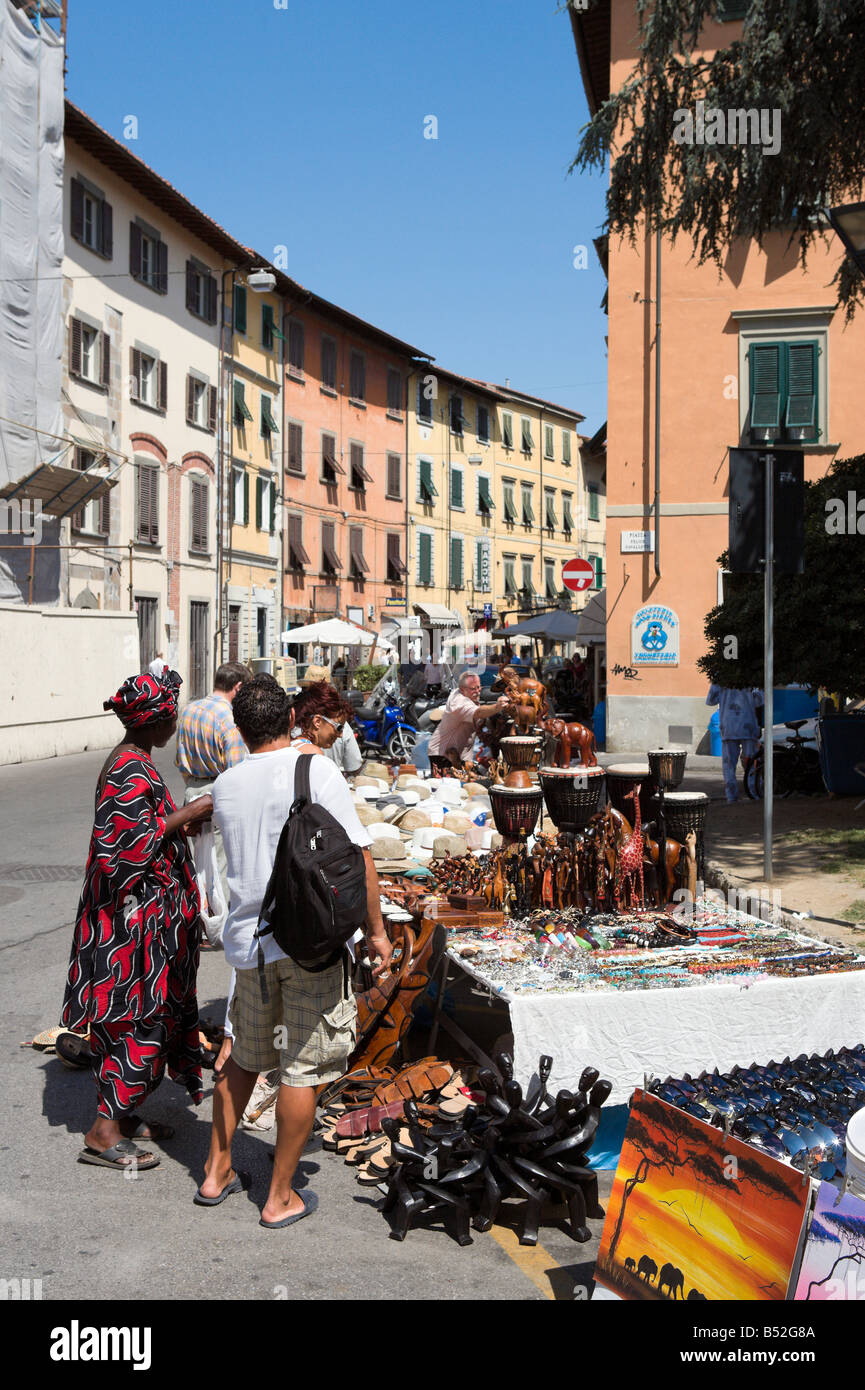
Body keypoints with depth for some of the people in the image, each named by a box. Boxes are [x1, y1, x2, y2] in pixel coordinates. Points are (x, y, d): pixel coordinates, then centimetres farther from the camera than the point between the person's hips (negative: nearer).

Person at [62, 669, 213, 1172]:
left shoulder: (132, 761, 12)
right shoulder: (133, 770, -20)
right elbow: (133, 843, -25)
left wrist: (184, 818, 13)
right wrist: (186, 815, -17)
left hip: (145, 910, 10)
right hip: (135, 912, -10)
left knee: (141, 1012, 16)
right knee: (139, 1015, -5)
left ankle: (122, 1114, 26)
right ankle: (103, 1133, 1)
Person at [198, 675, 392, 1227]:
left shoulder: (226, 785, 5)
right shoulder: (316, 770, -10)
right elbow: (356, 856, -12)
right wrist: (376, 930, -4)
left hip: (248, 939, 5)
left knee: (245, 1057, 21)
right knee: (303, 1070, 6)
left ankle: (217, 1172, 31)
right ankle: (281, 1197, 15)